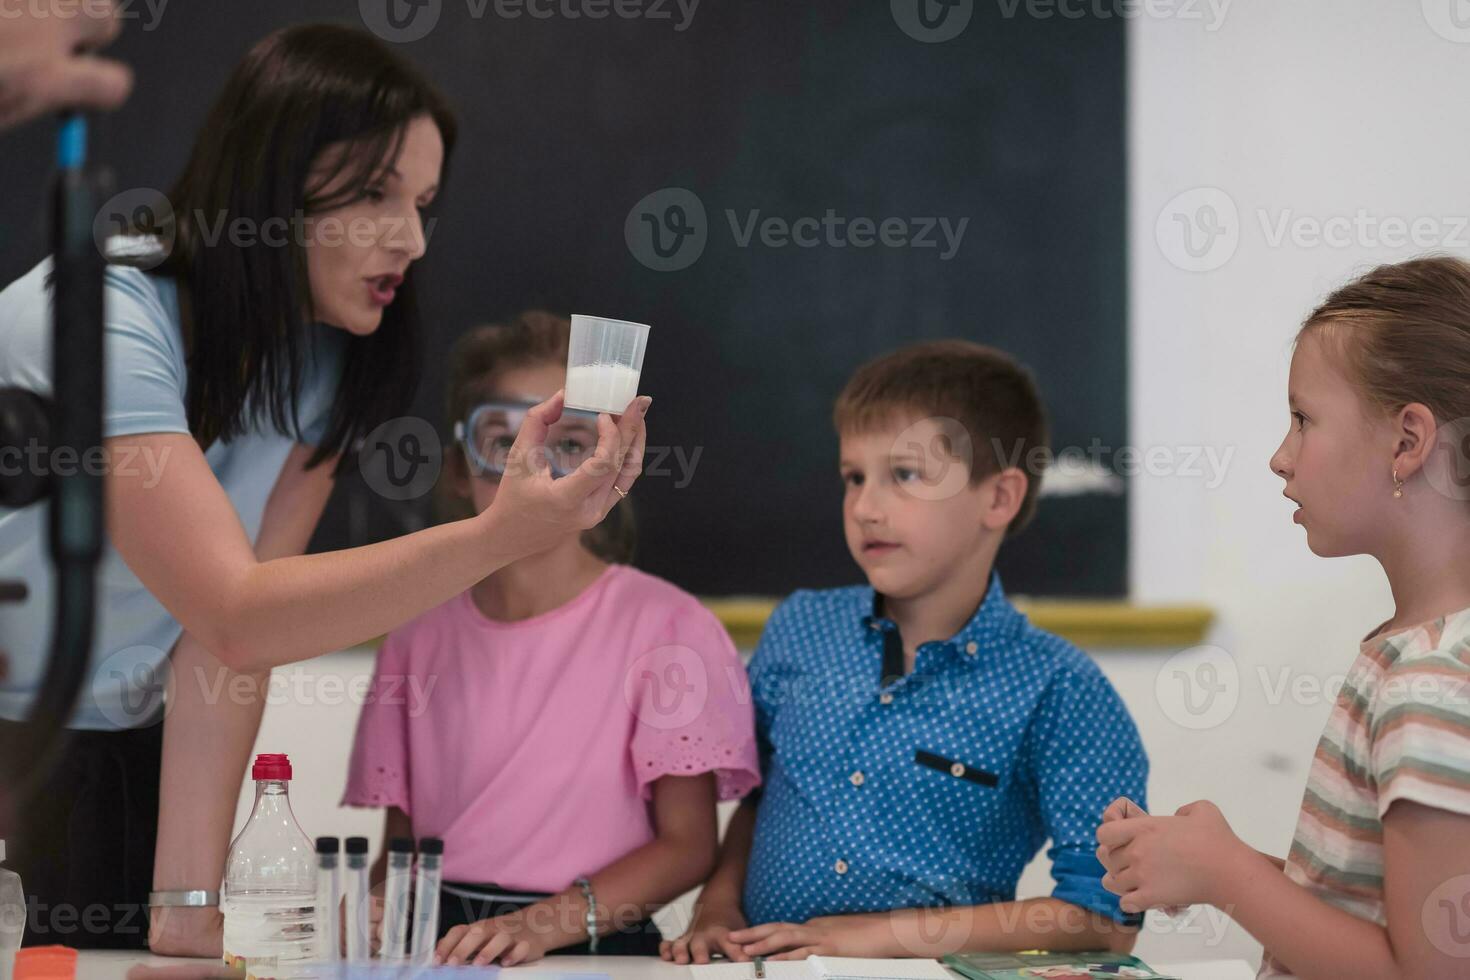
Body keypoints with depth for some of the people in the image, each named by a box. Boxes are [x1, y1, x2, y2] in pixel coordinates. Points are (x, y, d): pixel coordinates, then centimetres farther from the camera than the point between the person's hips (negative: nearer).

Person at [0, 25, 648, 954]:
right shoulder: (103, 324, -23)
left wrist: (188, 901, -17)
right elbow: (233, 619, -31)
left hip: (107, 753, 6)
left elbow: (223, 639, -9)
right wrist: (501, 534, -41)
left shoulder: (323, 356, -3)